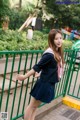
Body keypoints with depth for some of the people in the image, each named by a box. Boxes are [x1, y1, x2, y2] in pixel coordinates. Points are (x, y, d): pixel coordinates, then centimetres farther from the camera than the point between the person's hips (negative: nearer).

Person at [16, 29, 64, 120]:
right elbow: (37, 67, -21)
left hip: (50, 84, 8)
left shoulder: (57, 53, 3)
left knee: (35, 106, 17)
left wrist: (40, 74, 13)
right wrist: (24, 76, -17)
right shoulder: (49, 54, -23)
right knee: (32, 106, 9)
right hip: (44, 84, -7)